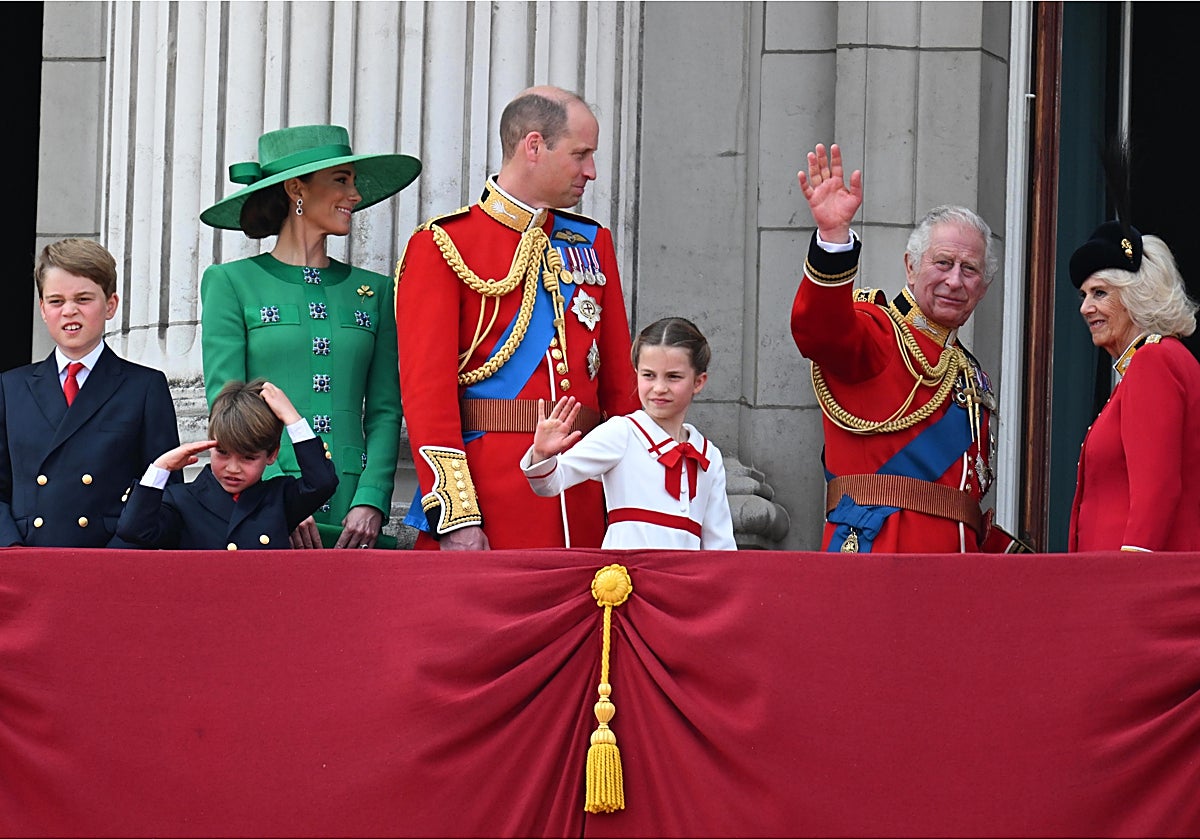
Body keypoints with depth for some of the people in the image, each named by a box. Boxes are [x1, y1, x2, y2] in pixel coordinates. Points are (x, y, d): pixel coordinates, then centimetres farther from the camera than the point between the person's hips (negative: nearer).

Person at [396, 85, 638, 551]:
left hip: (582, 508, 5)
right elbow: (427, 389, -9)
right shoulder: (443, 246, -2)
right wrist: (455, 519, -17)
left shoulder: (592, 243, 16)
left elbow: (620, 382, 16)